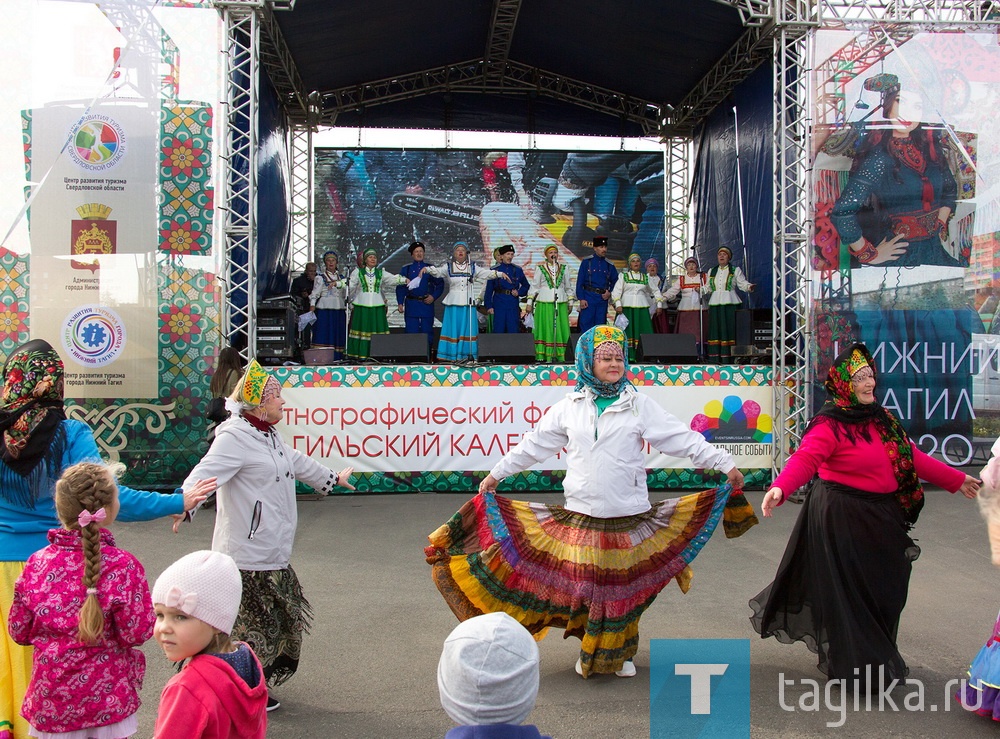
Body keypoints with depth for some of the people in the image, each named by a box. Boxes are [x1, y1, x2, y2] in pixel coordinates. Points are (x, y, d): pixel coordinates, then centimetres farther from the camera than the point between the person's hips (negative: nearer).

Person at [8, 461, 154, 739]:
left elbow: (19, 631, 2)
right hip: (106, 701, -3)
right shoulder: (122, 566, -17)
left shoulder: (37, 564, -7)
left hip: (50, 702, 3)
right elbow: (136, 633, -15)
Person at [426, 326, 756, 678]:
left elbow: (684, 439, 0)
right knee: (583, 584, 3)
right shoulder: (570, 407, 6)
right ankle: (589, 652, 24)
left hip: (629, 515, -1)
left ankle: (621, 653, 25)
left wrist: (725, 463, -7)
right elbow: (534, 444, 13)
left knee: (625, 585, 6)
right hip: (580, 516, 1)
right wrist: (496, 473, 15)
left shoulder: (640, 405, 2)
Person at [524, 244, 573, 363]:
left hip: (561, 304, 2)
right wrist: (529, 303, 3)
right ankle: (542, 356, -5)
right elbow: (533, 287, 6)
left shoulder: (564, 269, 12)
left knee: (561, 329, -2)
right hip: (544, 304, -2)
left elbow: (568, 288, 17)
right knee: (545, 329, -5)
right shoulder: (540, 269, 6)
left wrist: (570, 303, 13)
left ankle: (560, 356, 0)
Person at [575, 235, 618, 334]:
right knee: (586, 325, -6)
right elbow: (580, 281, -3)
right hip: (588, 298, -4)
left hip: (603, 298, 4)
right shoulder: (586, 262, 0)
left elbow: (615, 281, 19)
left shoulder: (609, 265, 10)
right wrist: (581, 299, -10)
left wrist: (610, 292, 1)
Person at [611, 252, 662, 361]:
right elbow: (616, 291, 0)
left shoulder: (646, 277, 14)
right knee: (628, 331, -7)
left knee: (643, 331, -5)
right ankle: (629, 356, -7)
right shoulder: (623, 276, 8)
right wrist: (618, 305, -12)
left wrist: (659, 305, 14)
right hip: (627, 307, -2)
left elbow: (656, 291, 22)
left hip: (642, 308, 2)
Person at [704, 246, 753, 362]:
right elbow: (708, 287, 20)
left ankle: (728, 358, -8)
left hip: (730, 304, -3)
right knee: (715, 330, -3)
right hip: (715, 304, 3)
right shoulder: (711, 271, 18)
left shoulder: (735, 270, 8)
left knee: (729, 329, -8)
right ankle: (714, 359, -3)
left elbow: (743, 283, 0)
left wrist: (749, 287, -20)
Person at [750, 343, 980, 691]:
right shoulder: (830, 424, -16)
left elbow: (912, 457, 18)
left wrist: (956, 480, 23)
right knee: (847, 592, 0)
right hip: (842, 517, -8)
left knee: (882, 590, 17)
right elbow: (804, 459, -30)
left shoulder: (882, 419, 10)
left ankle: (875, 657, 37)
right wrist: (780, 488, -48)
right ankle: (858, 667, 16)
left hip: (880, 518, 8)